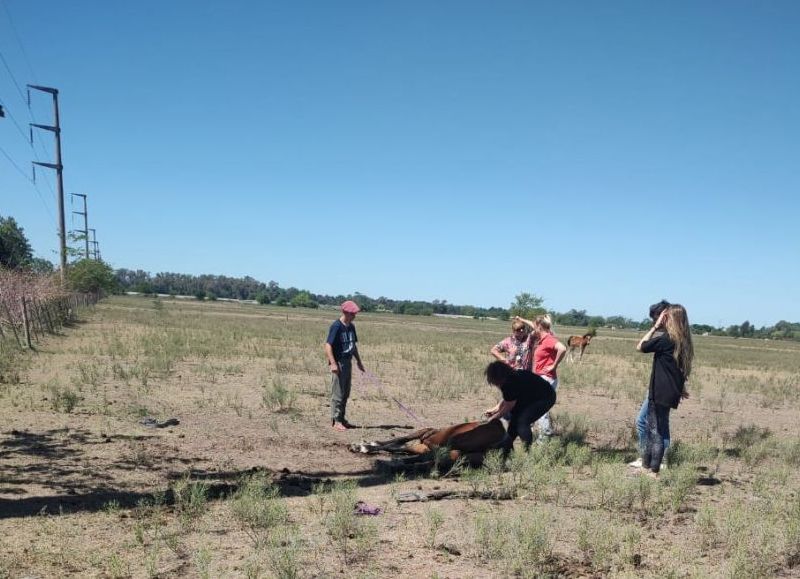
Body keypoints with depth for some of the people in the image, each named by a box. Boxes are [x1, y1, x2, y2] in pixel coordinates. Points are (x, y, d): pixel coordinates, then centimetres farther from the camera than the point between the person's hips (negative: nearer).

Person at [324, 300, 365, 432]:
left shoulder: (351, 327, 10)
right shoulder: (336, 326, -15)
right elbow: (328, 345, -19)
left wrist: (359, 361, 22)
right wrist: (333, 363, -26)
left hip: (348, 362, 8)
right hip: (338, 363, -8)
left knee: (345, 393, 14)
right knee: (337, 393, -3)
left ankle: (341, 418, 24)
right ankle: (335, 421, 4)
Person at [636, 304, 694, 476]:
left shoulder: (666, 339, -17)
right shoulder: (683, 341, 9)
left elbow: (640, 347, -9)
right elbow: (683, 367, 17)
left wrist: (655, 327, -7)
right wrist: (681, 388, 26)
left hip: (660, 393, -8)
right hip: (670, 392, 8)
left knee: (656, 431, -1)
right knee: (652, 428, 16)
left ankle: (654, 470, 3)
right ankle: (646, 465, 22)